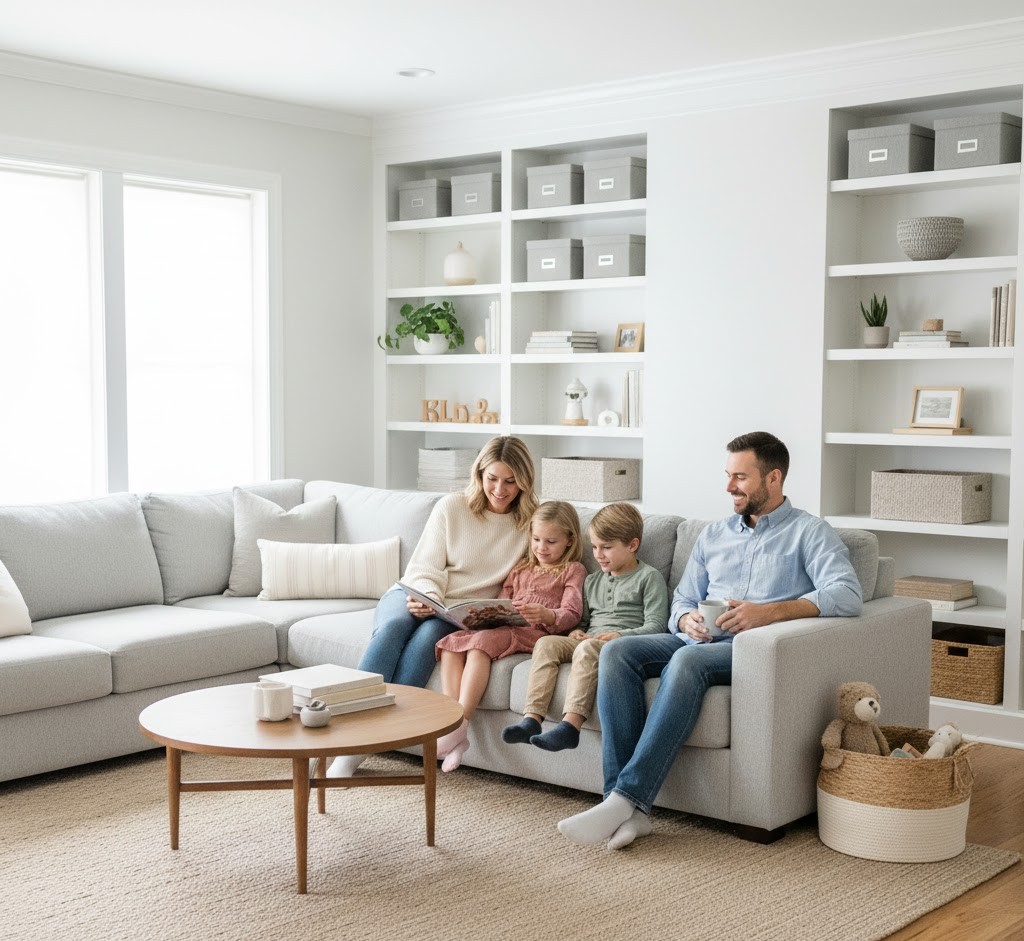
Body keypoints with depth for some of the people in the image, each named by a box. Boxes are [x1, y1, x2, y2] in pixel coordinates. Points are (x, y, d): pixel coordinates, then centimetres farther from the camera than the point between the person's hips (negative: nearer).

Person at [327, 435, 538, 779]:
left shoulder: (531, 524, 4)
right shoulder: (452, 506, 3)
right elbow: (425, 567, 1)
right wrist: (429, 597, -21)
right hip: (415, 596, 1)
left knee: (427, 636, -35)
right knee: (392, 627, -34)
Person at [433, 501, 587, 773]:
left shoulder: (572, 570, 12)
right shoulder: (521, 570, 32)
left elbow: (571, 615, -2)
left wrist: (547, 614, -24)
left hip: (536, 633, -7)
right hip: (503, 628, 7)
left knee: (482, 642, -33)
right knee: (451, 642, -20)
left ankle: (460, 726, -39)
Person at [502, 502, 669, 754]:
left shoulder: (649, 577, 5)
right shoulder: (593, 581, 26)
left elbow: (655, 626, -4)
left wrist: (620, 635, -18)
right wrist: (576, 631, 6)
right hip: (589, 638, 6)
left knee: (586, 649, -37)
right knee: (547, 643, -21)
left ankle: (571, 724, -48)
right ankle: (532, 719, -34)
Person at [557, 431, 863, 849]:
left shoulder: (810, 532, 6)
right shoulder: (713, 535, 25)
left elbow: (846, 595, -11)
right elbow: (681, 602, 22)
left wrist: (771, 612, -23)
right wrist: (688, 620, -4)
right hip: (697, 641, 6)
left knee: (687, 661, -37)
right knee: (617, 651, -23)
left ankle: (627, 797, -39)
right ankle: (628, 809, -32)